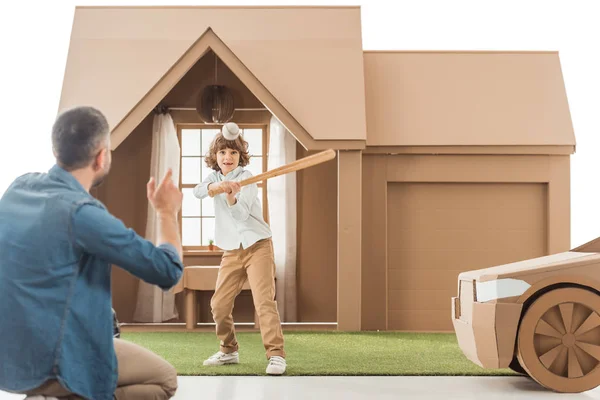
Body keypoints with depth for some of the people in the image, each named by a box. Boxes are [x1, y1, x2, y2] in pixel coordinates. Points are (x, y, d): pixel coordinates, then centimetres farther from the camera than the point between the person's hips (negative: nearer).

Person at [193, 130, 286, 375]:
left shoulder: (246, 178, -8)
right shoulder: (214, 176, 7)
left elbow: (242, 214, -21)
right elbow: (197, 192, -14)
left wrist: (230, 198, -42)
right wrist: (216, 186, -35)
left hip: (257, 246, -5)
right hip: (231, 251, 5)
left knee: (264, 299, -16)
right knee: (219, 304, 4)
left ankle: (276, 354, -18)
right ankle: (229, 350, 23)